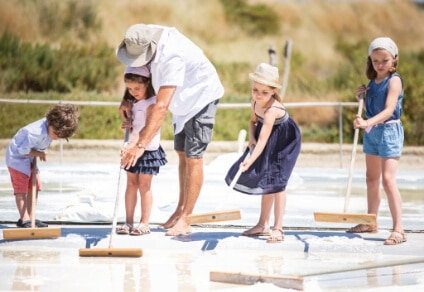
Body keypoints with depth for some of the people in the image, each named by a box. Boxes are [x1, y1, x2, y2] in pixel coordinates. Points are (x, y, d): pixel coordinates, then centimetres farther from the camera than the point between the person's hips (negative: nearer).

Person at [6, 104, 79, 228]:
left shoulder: (52, 127, -8)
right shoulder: (37, 132, -35)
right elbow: (23, 150, -30)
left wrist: (41, 153, -4)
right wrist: (39, 153, -19)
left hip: (29, 158, 9)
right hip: (17, 156, -9)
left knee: (34, 187, 8)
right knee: (21, 188, -12)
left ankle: (30, 218, 13)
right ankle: (24, 219, -14)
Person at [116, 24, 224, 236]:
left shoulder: (171, 57, -40)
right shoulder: (144, 39, -15)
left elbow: (161, 106, -44)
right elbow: (135, 70, 9)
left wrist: (140, 144, -46)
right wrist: (127, 99, -4)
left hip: (201, 96, -9)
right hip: (183, 101, 9)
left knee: (193, 157, -10)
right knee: (182, 155, 14)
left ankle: (185, 220, -9)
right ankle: (180, 209, 23)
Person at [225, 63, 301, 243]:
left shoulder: (272, 110, -36)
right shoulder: (256, 101, -13)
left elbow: (263, 140, -42)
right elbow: (253, 122, 7)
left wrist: (250, 161, -50)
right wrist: (251, 138, -12)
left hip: (285, 142, -8)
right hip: (271, 143, 8)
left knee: (276, 181, -14)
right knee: (266, 181, 14)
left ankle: (278, 229, -11)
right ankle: (263, 225, 25)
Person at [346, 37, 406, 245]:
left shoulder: (394, 81, -15)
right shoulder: (373, 81, 9)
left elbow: (388, 110, -27)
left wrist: (368, 122, -41)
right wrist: (361, 96, 0)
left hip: (389, 131, -8)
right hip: (371, 132, 8)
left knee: (388, 179, -17)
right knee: (372, 178, 18)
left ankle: (398, 229, -18)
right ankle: (371, 222, 32)